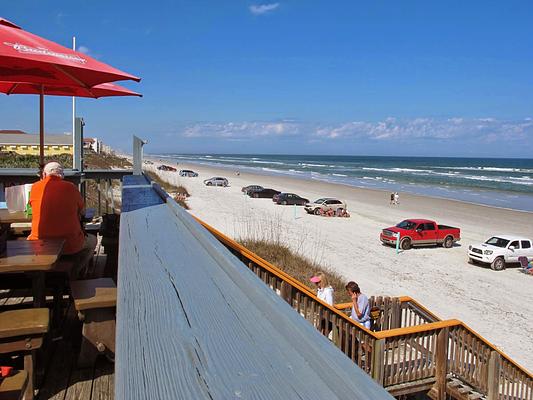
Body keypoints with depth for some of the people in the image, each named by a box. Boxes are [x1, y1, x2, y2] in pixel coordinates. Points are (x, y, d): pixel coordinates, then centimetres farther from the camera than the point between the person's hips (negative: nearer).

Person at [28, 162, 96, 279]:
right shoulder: (70, 187, -6)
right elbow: (81, 211, 8)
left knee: (29, 240, 37)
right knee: (92, 240, 28)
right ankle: (74, 273, 12)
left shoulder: (35, 187, -1)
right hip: (71, 246, -2)